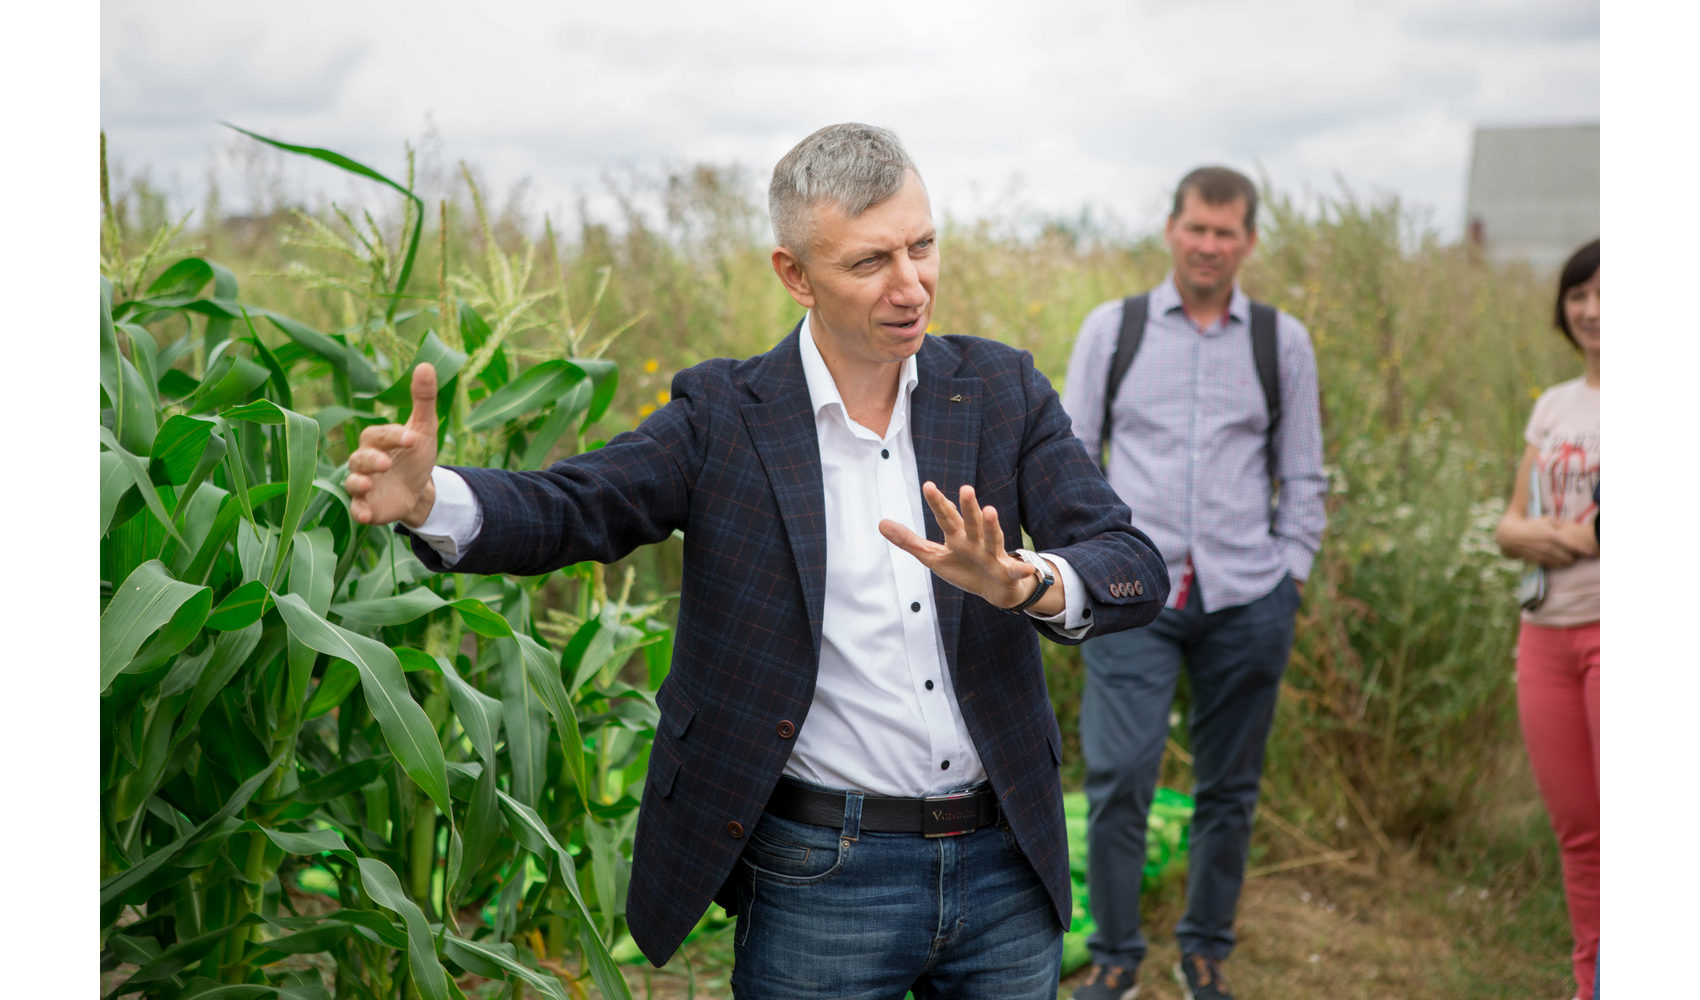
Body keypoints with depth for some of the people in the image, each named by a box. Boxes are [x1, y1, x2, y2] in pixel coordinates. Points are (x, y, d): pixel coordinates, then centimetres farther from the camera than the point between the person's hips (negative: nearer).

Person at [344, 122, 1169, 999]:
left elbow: (1135, 567, -8)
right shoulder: (724, 416, -4)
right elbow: (570, 509, -15)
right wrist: (429, 496, -37)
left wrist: (1029, 584, -31)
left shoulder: (1001, 391, 0)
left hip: (1007, 866, 2)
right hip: (820, 885, -2)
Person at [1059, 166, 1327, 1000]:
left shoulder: (1283, 341, 9)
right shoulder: (1111, 328, 6)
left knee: (1230, 788, 9)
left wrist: (1291, 573, 6)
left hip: (1246, 597, 2)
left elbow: (1302, 474, 14)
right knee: (1117, 777, -9)